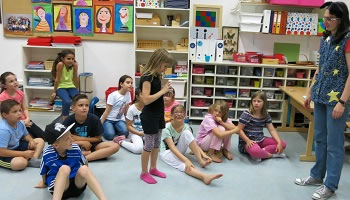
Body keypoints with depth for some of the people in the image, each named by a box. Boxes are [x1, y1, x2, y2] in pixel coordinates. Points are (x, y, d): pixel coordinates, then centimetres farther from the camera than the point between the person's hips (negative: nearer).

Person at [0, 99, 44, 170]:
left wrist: (31, 140, -10)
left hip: (17, 147, 9)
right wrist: (24, 154, -28)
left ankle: (33, 160, -16)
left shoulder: (20, 123, -6)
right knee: (21, 163, -39)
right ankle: (27, 159, -4)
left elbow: (26, 135, 16)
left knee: (40, 141, 6)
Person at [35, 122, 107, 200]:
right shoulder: (47, 154, -13)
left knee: (83, 169, -32)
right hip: (57, 187, -2)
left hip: (77, 183, 2)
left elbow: (85, 164, 11)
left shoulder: (75, 148, -8)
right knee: (64, 168, -33)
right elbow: (43, 172, 6)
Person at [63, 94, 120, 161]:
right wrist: (82, 142, -17)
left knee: (115, 146, -24)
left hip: (91, 145, 1)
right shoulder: (69, 120, -11)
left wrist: (80, 138, -9)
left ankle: (84, 159, -29)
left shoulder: (94, 119, -11)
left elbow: (98, 138, -3)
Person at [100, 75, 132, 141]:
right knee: (109, 135, -27)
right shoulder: (113, 95, -16)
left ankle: (115, 128, 6)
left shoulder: (128, 94, 0)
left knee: (125, 132, -25)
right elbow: (107, 111, -12)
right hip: (108, 119, -4)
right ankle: (103, 129, 6)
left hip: (119, 119, 4)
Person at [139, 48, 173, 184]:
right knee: (149, 145, 2)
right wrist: (162, 91, -23)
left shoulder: (156, 76, 7)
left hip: (158, 115, 9)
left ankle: (153, 168, 32)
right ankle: (144, 173, 16)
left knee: (157, 143, 17)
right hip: (149, 116, -9)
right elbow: (146, 100, -28)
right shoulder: (146, 77, -20)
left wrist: (166, 91, 0)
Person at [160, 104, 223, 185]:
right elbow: (172, 148, -30)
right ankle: (204, 176, -60)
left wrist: (203, 154, -32)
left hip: (179, 151, 4)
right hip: (166, 151, -4)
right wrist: (186, 160, -43)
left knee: (186, 133, -24)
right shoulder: (166, 128, -22)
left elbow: (194, 144, -12)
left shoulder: (186, 127, -8)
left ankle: (200, 161, -27)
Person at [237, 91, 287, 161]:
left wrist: (279, 142, -11)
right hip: (248, 141, -6)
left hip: (260, 140, 6)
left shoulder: (266, 115, 3)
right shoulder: (246, 115, -14)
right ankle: (271, 154, -10)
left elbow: (272, 130, 3)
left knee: (283, 144, -4)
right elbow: (239, 130, -14)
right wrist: (248, 140, -27)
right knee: (254, 151, -40)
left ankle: (262, 151, -17)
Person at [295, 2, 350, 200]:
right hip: (321, 96, 8)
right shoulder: (326, 39, 10)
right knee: (320, 139, 17)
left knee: (334, 143, 2)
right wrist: (311, 92, 17)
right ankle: (317, 175, 31)